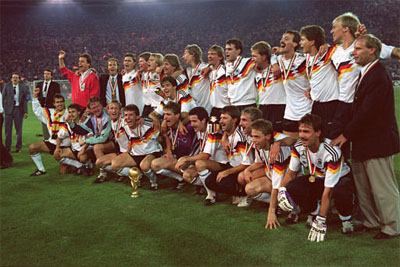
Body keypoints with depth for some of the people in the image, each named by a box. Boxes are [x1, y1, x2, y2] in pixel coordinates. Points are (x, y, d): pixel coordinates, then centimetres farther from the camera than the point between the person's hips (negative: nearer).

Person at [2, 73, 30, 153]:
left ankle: (18, 147, 13)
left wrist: (25, 111, 0)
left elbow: (25, 100, 4)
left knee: (19, 129, 3)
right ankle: (7, 147, 12)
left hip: (19, 109, -1)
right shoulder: (7, 86, 5)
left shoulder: (23, 87, 4)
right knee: (8, 129, 3)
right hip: (8, 109, 1)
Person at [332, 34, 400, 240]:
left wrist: (346, 134, -16)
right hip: (363, 142, 10)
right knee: (363, 186, 18)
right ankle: (371, 221, 31)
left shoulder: (378, 77, -19)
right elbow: (359, 108, 15)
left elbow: (367, 112, -22)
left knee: (383, 188, 3)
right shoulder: (365, 74, 12)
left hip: (377, 143, -10)